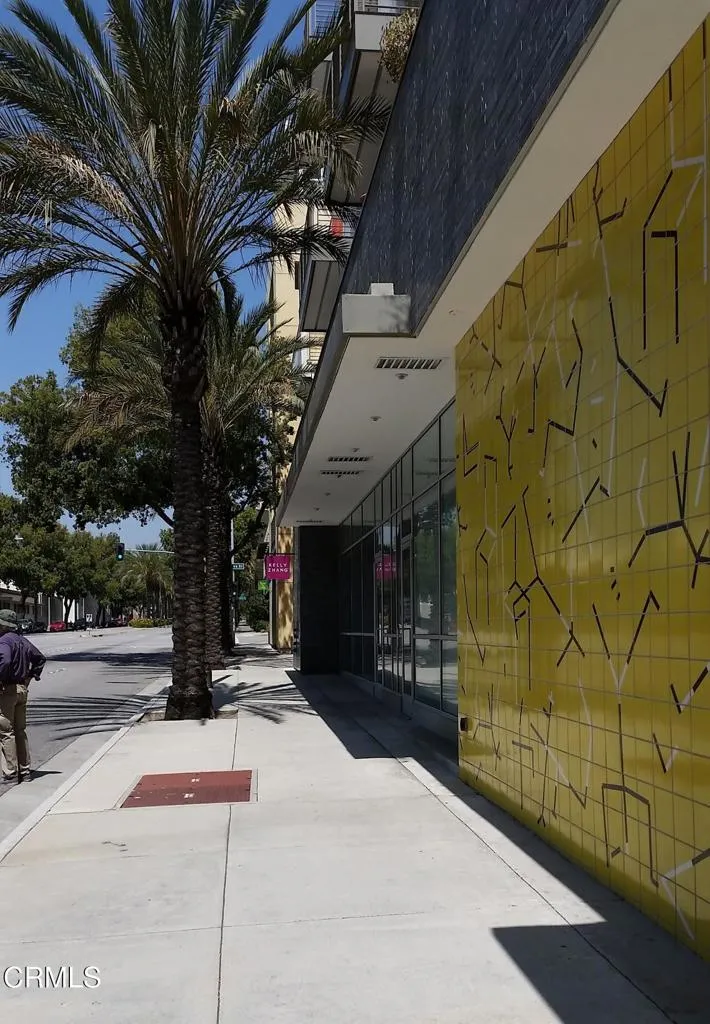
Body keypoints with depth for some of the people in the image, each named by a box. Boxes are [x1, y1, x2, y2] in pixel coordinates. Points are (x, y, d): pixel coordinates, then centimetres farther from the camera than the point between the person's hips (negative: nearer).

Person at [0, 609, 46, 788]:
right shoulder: (23, 640, 12)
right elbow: (40, 658, 21)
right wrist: (31, 676, 17)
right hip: (22, 689, 9)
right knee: (20, 731, 15)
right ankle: (24, 770, 20)